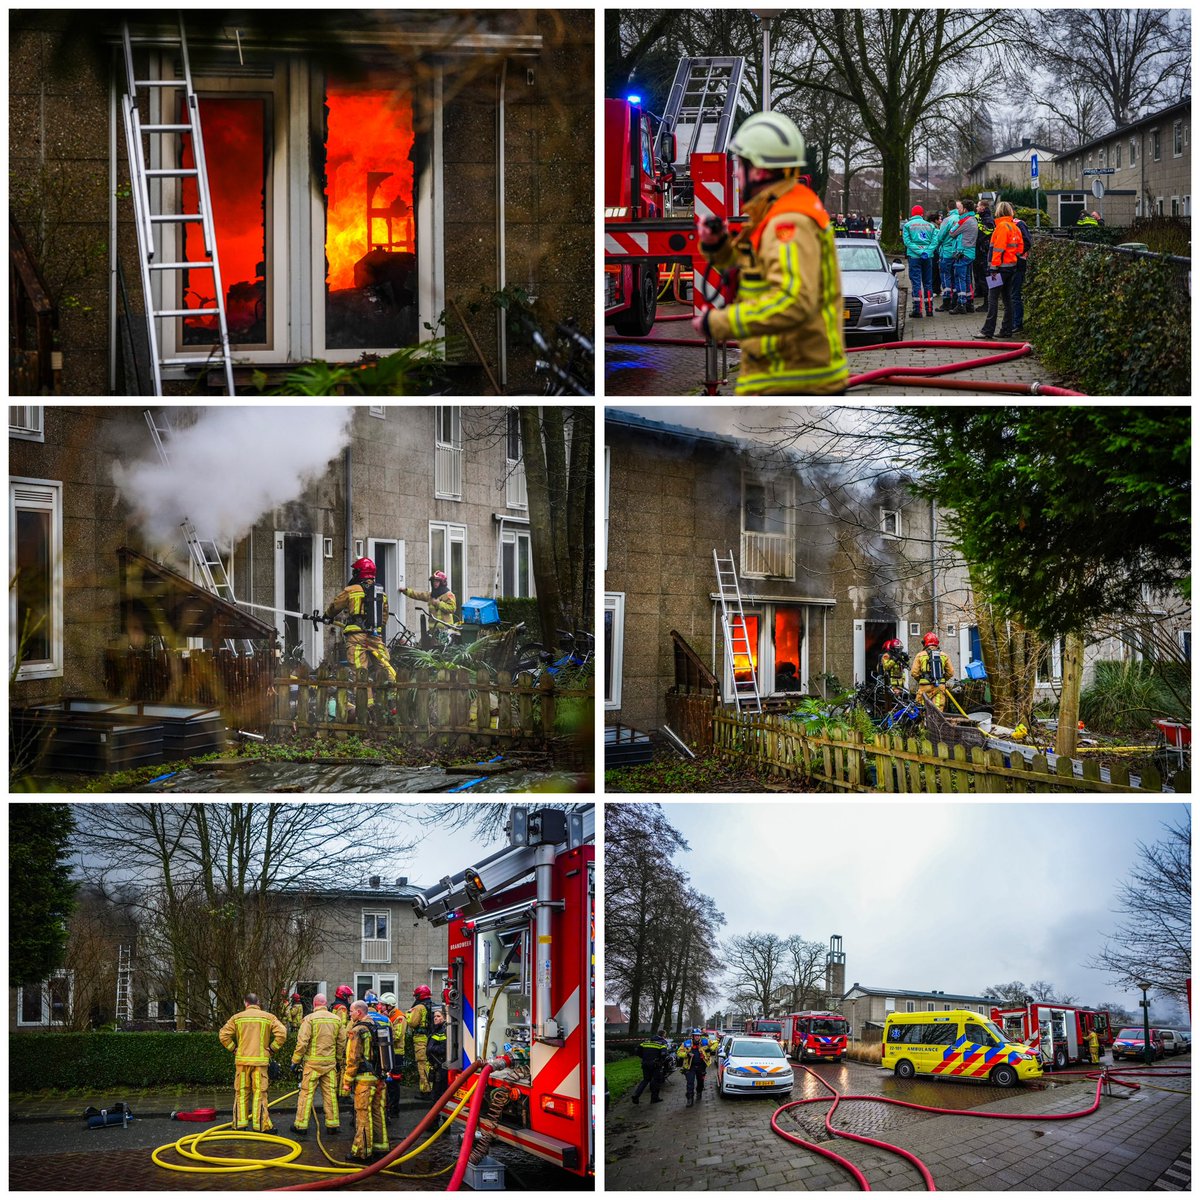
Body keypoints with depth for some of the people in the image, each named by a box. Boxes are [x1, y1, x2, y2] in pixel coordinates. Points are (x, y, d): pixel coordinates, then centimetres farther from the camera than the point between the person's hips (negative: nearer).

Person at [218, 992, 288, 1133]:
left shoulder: (237, 1017, 4)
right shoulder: (268, 1017, 1)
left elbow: (224, 1035, -2)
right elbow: (282, 1033, -9)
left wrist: (234, 1049, 9)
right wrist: (271, 1048, 1)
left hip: (242, 1060, 1)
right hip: (260, 1060, -1)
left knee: (241, 1092, 10)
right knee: (259, 1092, 1)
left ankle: (240, 1123, 13)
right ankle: (260, 1124, -1)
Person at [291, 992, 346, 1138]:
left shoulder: (310, 1019, -8)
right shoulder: (336, 1020, 6)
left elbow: (302, 1042, -12)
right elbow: (342, 1042, 10)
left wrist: (295, 1060, -4)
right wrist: (338, 1059, 23)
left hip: (312, 1062, -4)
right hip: (330, 1063, 4)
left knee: (306, 1093, 1)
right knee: (330, 1093, 9)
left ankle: (301, 1125, 2)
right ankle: (332, 1124, 11)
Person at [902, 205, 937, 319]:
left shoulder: (907, 225, 2)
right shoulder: (929, 225, 9)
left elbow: (907, 241, -9)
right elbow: (935, 239, -2)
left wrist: (919, 251, -13)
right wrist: (927, 251, -9)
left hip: (914, 257, -3)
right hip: (928, 257, 3)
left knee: (916, 283, -3)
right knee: (928, 283, 11)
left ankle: (917, 309, -9)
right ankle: (929, 309, 14)